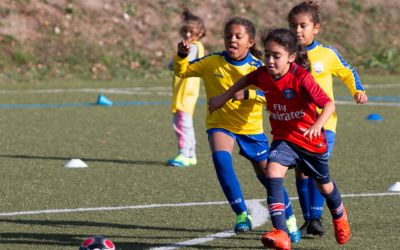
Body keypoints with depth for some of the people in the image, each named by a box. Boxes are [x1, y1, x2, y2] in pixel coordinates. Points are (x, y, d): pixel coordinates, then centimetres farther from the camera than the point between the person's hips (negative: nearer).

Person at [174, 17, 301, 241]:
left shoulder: (257, 67, -13)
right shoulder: (212, 63, -8)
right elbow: (182, 72, 2)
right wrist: (182, 55, -18)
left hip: (251, 126, 0)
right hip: (221, 124, 0)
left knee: (268, 175, 7)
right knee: (221, 157, -31)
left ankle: (289, 220, 30)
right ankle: (242, 214, -23)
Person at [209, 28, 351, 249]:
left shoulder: (301, 78, -29)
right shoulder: (262, 75, -13)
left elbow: (328, 104, -34)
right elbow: (246, 80, 12)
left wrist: (318, 125, -51)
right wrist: (224, 97, 13)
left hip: (311, 140, -3)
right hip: (283, 138, 3)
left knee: (323, 184, 19)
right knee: (273, 172, -25)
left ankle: (339, 216, 54)